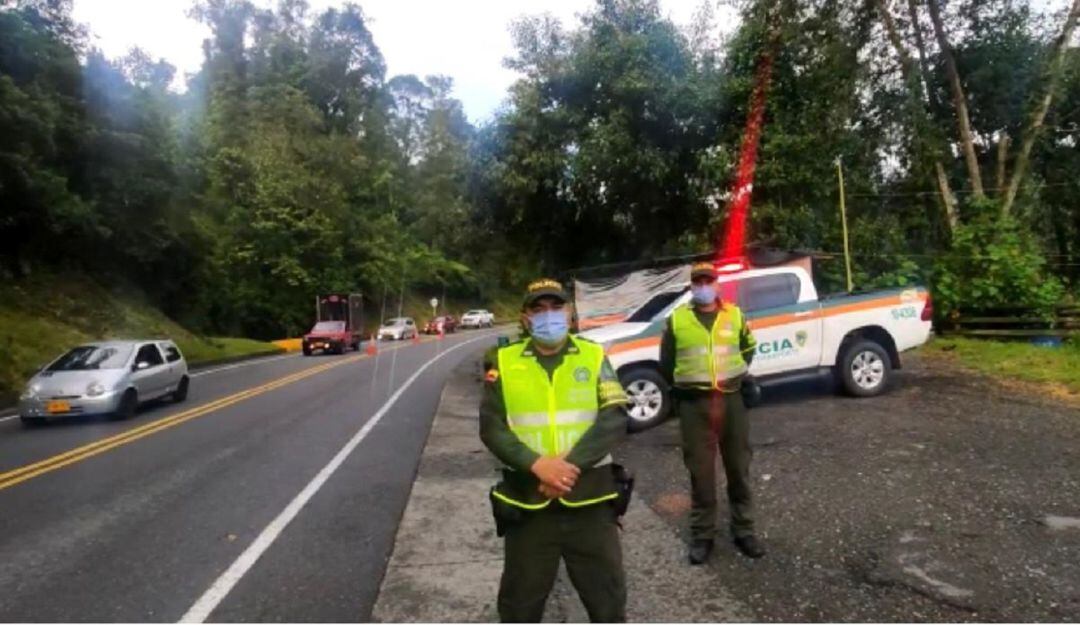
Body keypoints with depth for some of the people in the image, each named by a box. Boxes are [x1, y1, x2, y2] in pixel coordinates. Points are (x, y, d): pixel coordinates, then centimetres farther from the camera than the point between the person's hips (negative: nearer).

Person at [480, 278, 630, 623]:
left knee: (607, 597, 15)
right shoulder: (504, 362, 2)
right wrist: (537, 464, -20)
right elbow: (491, 427, -5)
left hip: (590, 500, 0)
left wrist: (570, 464, -19)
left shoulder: (594, 356, 2)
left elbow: (614, 420, -8)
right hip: (528, 501, 0)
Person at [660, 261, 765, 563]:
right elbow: (666, 362, 11)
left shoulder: (734, 315, 5)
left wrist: (736, 373, 15)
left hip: (731, 400, 2)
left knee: (738, 468, 11)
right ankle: (702, 535, 17)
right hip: (694, 405, -2)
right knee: (700, 472, 5)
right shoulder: (677, 319, 0)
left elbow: (749, 347, 23)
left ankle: (744, 530, 25)